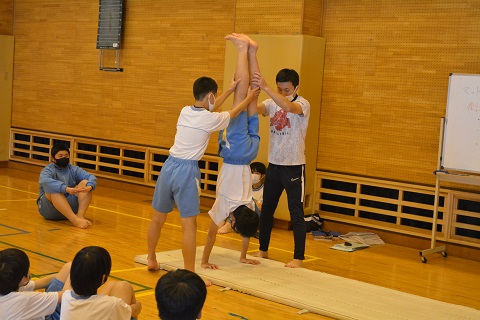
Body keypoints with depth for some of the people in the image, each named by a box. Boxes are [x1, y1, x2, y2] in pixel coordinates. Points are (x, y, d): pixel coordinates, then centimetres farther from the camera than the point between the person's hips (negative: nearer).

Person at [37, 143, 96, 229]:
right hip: (50, 208, -4)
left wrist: (89, 187, -31)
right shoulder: (48, 170, -5)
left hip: (69, 205, 4)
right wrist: (67, 189, -44)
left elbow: (91, 177, -6)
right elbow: (45, 181, -30)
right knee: (54, 190, -33)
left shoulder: (73, 169, 9)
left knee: (85, 183, -13)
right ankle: (75, 220, -49)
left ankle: (80, 216, -34)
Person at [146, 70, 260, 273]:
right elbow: (233, 113, 13)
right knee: (189, 225, -4)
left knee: (158, 218, 19)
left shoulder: (185, 111, 8)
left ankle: (151, 260, 36)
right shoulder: (211, 119, -8)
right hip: (187, 171, -7)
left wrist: (229, 91, 37)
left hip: (169, 166, 7)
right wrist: (249, 98, 31)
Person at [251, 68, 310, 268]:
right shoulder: (272, 103, 3)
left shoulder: (302, 104, -11)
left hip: (294, 166, -6)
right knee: (266, 209, 14)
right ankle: (263, 250, 29)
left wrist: (265, 88, -41)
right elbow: (253, 109, -16)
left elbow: (288, 106, -34)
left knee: (296, 213, -2)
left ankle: (299, 258, 5)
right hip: (274, 164, 6)